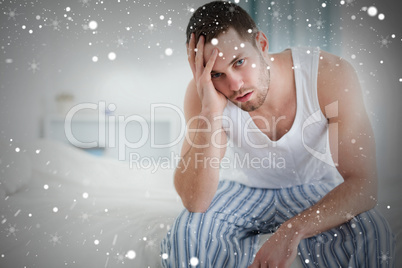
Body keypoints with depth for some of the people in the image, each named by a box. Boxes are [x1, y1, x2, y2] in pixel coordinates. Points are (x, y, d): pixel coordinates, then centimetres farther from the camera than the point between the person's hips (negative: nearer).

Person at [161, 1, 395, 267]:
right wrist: (210, 111, -40)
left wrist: (291, 231, -41)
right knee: (187, 233, -27)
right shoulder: (202, 93, -23)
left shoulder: (331, 74, -26)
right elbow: (195, 201, -29)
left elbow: (363, 184, -26)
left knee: (371, 237, -30)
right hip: (242, 189, 1)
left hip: (316, 188, 0)